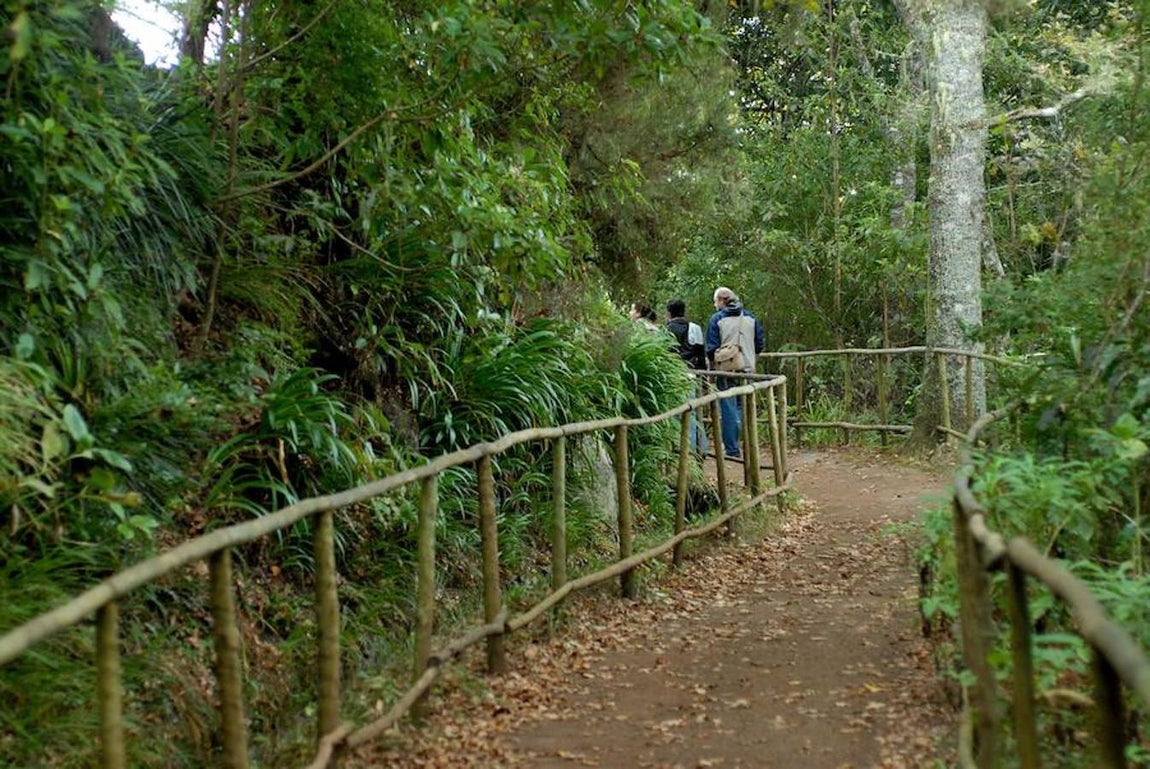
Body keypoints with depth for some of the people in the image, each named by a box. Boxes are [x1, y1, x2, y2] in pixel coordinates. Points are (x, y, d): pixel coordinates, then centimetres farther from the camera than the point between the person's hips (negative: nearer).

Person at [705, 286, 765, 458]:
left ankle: (731, 448, 1)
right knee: (743, 406, 14)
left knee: (728, 408, 0)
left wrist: (711, 361, 9)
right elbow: (760, 343, 9)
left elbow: (711, 348, -9)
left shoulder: (717, 319, -6)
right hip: (747, 369, 4)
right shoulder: (750, 318, 7)